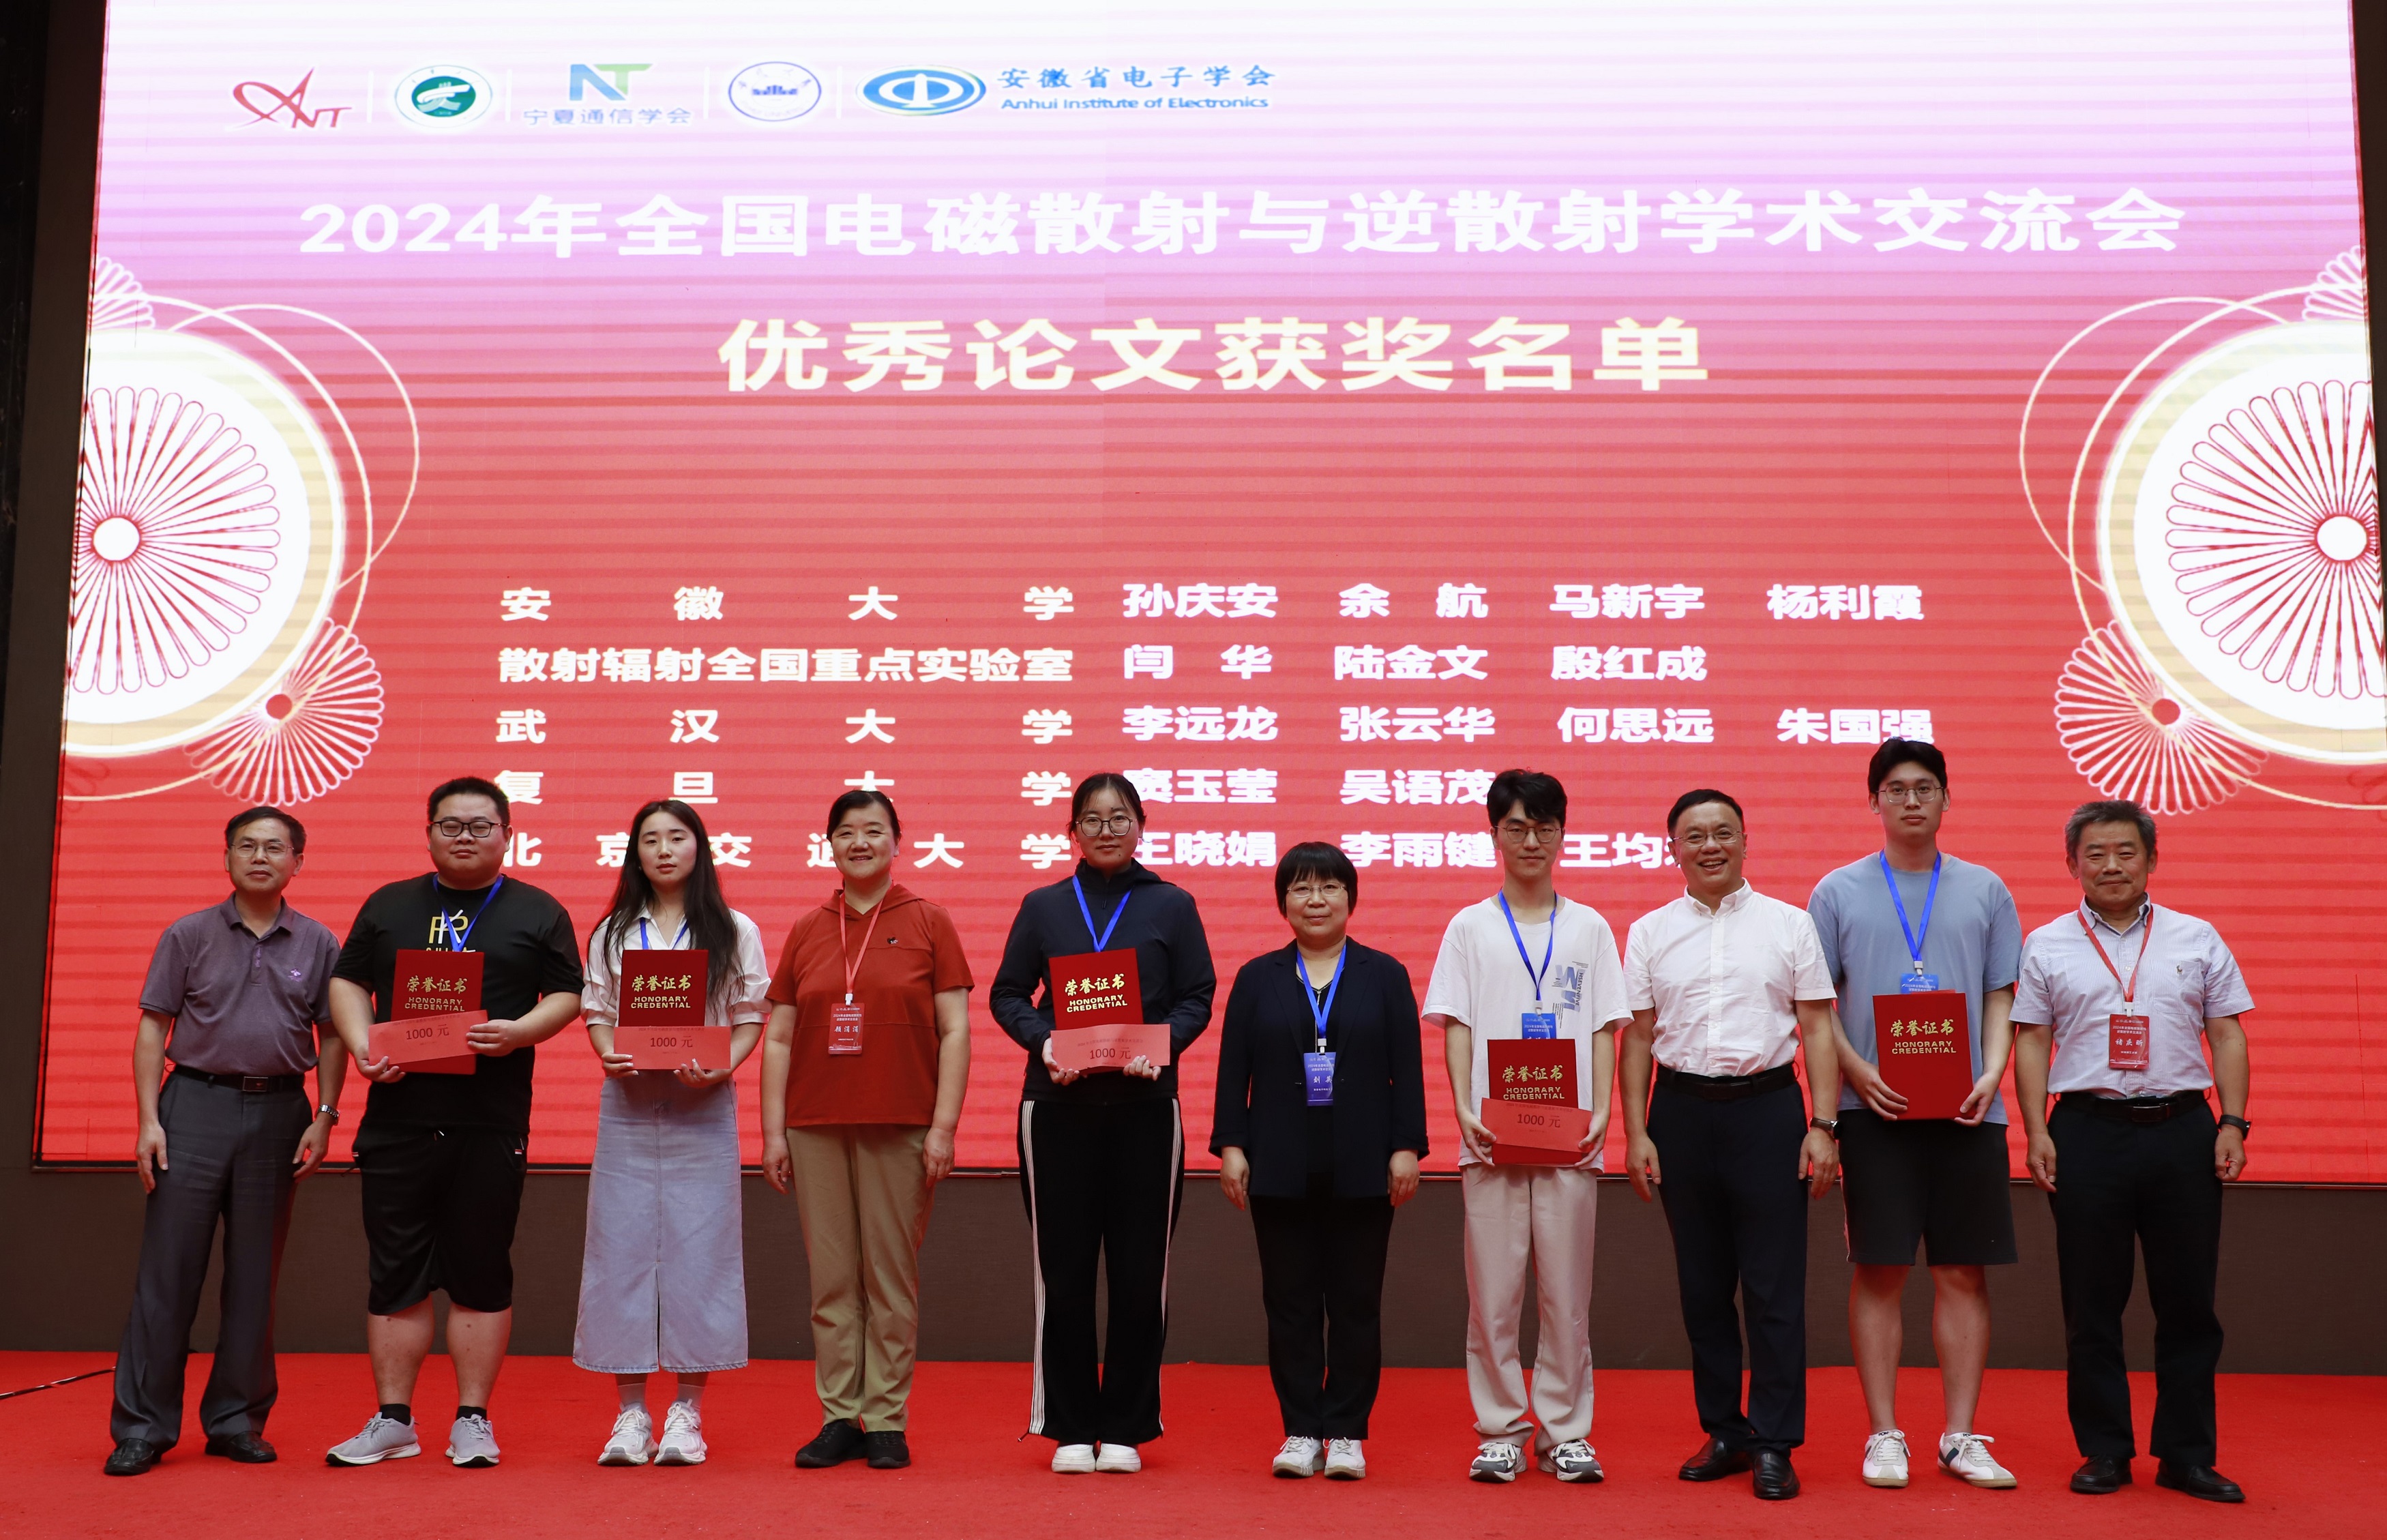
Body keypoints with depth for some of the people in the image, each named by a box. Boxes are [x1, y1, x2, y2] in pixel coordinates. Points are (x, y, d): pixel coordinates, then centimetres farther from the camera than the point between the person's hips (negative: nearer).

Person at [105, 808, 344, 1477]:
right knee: (167, 1269, -1)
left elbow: (331, 1037, 9)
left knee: (255, 1274, 7)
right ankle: (143, 1425, 6)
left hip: (278, 1112, 1)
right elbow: (153, 1027, 3)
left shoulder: (317, 944, 7)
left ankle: (236, 1421, 16)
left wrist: (324, 1117, -1)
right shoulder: (188, 936, 5)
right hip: (196, 1103, -1)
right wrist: (149, 1118, -5)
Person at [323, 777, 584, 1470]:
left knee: (482, 1274, 3)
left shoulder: (539, 912, 8)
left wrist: (519, 1033, -16)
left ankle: (473, 1420, 13)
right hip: (398, 1115, 2)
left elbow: (568, 995, 3)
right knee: (394, 1272, 6)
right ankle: (393, 1420, 16)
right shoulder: (388, 906, 15)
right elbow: (348, 982, 13)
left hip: (492, 1124, -2)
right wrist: (362, 1046, -5)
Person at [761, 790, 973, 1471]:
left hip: (900, 1127, -2)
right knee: (831, 1277, 5)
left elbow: (955, 1031, 0)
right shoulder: (807, 932, 11)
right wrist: (773, 1130, 4)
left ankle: (886, 1423, 10)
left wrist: (943, 1127, -7)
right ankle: (839, 1419, 13)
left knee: (892, 1275, 2)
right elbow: (779, 1038, 11)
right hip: (816, 1127, 3)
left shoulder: (927, 923, 3)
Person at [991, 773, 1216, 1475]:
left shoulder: (1172, 906, 7)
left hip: (1145, 1106, 0)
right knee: (1062, 1270, 3)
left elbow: (1197, 997, 4)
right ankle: (1070, 1428, 15)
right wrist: (1043, 1039, -12)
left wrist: (1160, 1044, -14)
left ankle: (1125, 1428, 15)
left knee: (1140, 1271, 2)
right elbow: (1007, 994, 7)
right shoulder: (1043, 907, 10)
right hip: (1058, 1104, 0)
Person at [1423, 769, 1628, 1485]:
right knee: (1493, 1289, 1)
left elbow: (1604, 1028, 8)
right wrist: (1464, 1109, -10)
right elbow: (1455, 1027, 3)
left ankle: (1564, 1432, 14)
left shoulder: (1589, 927, 11)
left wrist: (1602, 1111, -5)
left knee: (1567, 1290, 3)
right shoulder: (1470, 927, 8)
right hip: (1492, 1133, -1)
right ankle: (1500, 1432, 12)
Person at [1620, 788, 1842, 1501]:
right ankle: (1724, 1432, 20)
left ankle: (1774, 1443, 6)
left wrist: (1822, 1127, -5)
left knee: (1775, 1285, -2)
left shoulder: (1790, 925, 5)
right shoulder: (1649, 933, 8)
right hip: (1681, 1110, 2)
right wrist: (1635, 1134, 2)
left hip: (1767, 1105, -2)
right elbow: (1638, 1039, 8)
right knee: (1702, 1282, 8)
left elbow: (1818, 1029, 3)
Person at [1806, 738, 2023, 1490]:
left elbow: (2001, 997, 10)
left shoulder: (1985, 890, 10)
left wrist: (1991, 1074, -6)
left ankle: (1962, 1437, 13)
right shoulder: (1838, 891, 5)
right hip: (1875, 1109, -2)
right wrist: (1858, 1072, -10)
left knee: (1965, 1272, 5)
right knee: (1879, 1271, 1)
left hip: (1967, 1110, 2)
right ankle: (1884, 1435, 10)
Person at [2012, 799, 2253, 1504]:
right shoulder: (2047, 946, 6)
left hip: (2183, 1130, 1)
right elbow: (2031, 1043, 4)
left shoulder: (2197, 939, 9)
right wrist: (2036, 1132, -4)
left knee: (2189, 1301, 5)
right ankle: (2104, 1452, 15)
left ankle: (2188, 1455, 15)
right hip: (2089, 1132, -1)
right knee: (2092, 1306, 4)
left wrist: (2233, 1123, -2)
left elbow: (2227, 1035, 8)